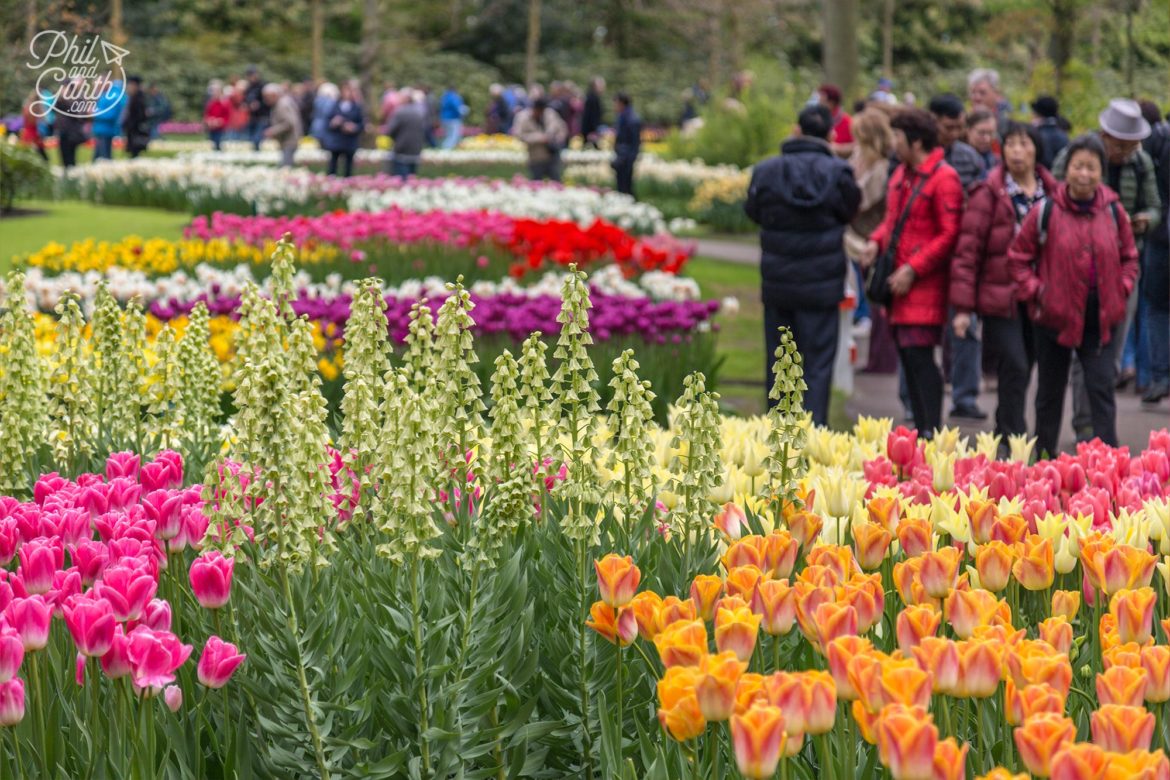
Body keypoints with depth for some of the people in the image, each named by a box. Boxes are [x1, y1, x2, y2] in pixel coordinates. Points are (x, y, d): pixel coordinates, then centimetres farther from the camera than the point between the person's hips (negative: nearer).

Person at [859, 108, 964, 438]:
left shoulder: (944, 179, -12)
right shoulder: (901, 174, 16)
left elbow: (949, 234, -16)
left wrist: (913, 269, -17)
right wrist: (876, 241, 6)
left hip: (925, 284, -9)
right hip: (898, 280, 9)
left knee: (919, 355, -12)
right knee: (907, 354, 10)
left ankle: (932, 433, -8)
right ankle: (920, 428, 17)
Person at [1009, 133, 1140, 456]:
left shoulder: (1113, 211, -1)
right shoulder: (1046, 212, -7)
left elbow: (1129, 257, 13)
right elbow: (1019, 257, 1)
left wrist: (1121, 288, 0)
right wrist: (1035, 292, -8)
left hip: (1102, 317, 1)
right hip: (1055, 316, 0)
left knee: (1102, 388, -5)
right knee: (1051, 391, 13)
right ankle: (1044, 458, 26)